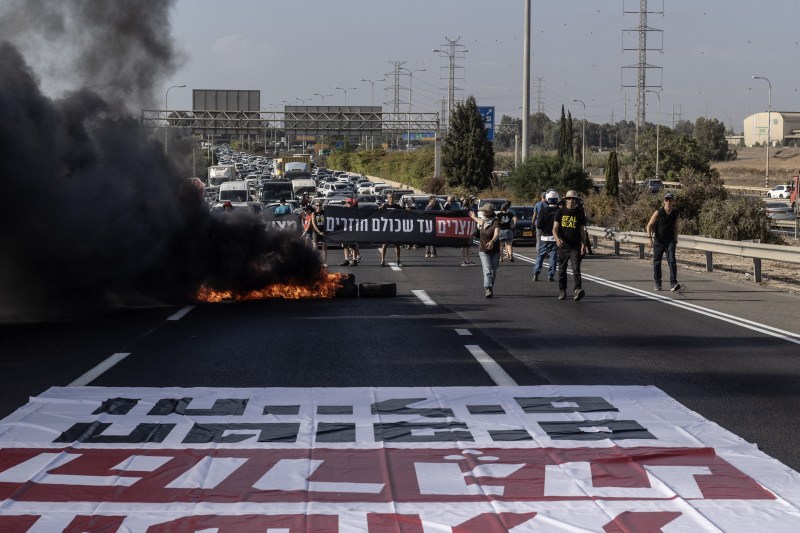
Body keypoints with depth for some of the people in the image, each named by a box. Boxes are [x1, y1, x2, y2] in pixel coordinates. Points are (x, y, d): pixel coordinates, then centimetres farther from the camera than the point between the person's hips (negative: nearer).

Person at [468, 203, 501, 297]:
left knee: (493, 272, 9)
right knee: (487, 270, -15)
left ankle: (490, 289, 26)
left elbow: (496, 234, -28)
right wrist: (474, 217, 57)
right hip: (483, 250, 3)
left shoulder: (496, 222, -11)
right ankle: (487, 289, -28)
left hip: (494, 250, -3)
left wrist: (492, 241, -50)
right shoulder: (483, 221, 8)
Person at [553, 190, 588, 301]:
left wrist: (583, 244, -2)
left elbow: (582, 230, 9)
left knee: (576, 268, -14)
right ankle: (562, 291, 22)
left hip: (575, 246, -2)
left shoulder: (580, 213, 6)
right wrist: (557, 239, -22)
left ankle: (578, 290, -26)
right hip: (563, 246, 2)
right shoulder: (560, 212, 4)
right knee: (562, 270, 10)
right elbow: (555, 228, -2)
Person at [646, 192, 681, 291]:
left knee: (672, 261, -13)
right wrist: (650, 238, -14)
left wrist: (676, 240, 17)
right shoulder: (658, 212, -8)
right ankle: (658, 284, 18)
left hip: (670, 241, 1)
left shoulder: (675, 213, 3)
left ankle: (673, 284, -18)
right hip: (658, 241, -1)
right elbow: (649, 225, -4)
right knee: (656, 263, 5)